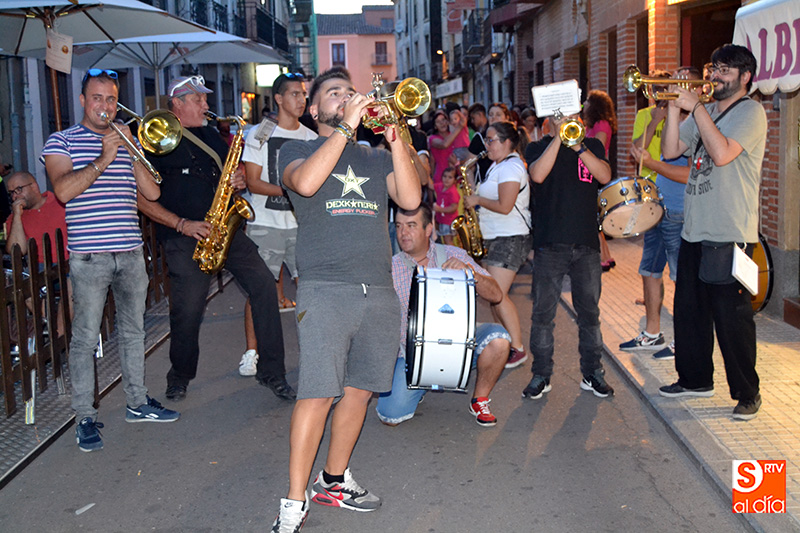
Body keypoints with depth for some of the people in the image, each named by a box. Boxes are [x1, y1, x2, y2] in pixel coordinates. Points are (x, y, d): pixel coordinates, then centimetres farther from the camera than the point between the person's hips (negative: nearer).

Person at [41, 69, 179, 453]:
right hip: (89, 256, -5)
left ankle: (137, 402, 26)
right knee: (85, 338, -2)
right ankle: (85, 418, 7)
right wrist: (102, 160, -18)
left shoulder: (127, 142, 16)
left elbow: (152, 193, 7)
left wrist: (132, 154, -4)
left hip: (131, 253, 5)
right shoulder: (62, 141, 3)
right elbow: (63, 190, -14)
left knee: (133, 331, 13)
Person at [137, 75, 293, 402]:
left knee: (264, 283, -8)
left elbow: (230, 172, 29)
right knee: (188, 311, -6)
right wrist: (181, 224, -15)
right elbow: (143, 198, -7)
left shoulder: (210, 136, 19)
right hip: (185, 237, -5)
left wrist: (239, 180, 4)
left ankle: (271, 372, 0)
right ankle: (180, 377, 23)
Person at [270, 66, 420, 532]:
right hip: (326, 289, -5)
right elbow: (305, 182, -15)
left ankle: (334, 480, 25)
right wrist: (345, 127, -13)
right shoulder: (298, 150, 10)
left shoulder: (376, 158, 21)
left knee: (360, 389, 9)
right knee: (318, 393, -11)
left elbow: (410, 199, 3)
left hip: (379, 291, 5)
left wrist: (395, 139, -5)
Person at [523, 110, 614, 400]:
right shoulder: (537, 148, 8)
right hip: (549, 244, -1)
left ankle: (592, 373, 19)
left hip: (586, 244, 2)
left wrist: (578, 146, -13)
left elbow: (605, 176, -4)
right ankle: (541, 375, 12)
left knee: (589, 311, 8)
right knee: (543, 312, 1)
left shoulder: (592, 145, 13)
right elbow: (538, 175, -13)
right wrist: (559, 137, -12)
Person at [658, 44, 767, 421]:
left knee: (731, 316, -4)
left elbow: (722, 154, -22)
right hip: (694, 230, 8)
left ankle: (747, 393, 9)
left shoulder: (750, 112, -6)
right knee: (689, 311, 14)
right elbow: (670, 150, 9)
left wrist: (695, 107, -17)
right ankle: (695, 379, 29)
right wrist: (675, 108, -3)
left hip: (729, 234, -8)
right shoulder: (704, 113, 17)